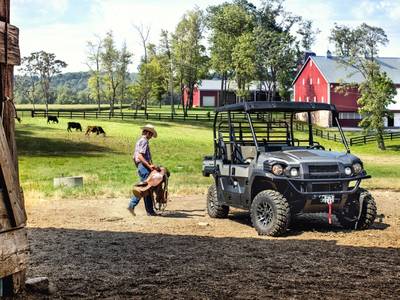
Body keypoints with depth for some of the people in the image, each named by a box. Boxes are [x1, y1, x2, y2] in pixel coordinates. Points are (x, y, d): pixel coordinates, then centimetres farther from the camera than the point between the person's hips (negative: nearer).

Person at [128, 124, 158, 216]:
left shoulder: (139, 141, 21)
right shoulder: (144, 141, -9)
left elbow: (134, 157, 24)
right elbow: (140, 156, -20)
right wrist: (149, 165, -25)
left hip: (140, 167, 10)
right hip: (144, 167, -10)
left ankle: (132, 205, 8)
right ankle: (150, 211, -4)